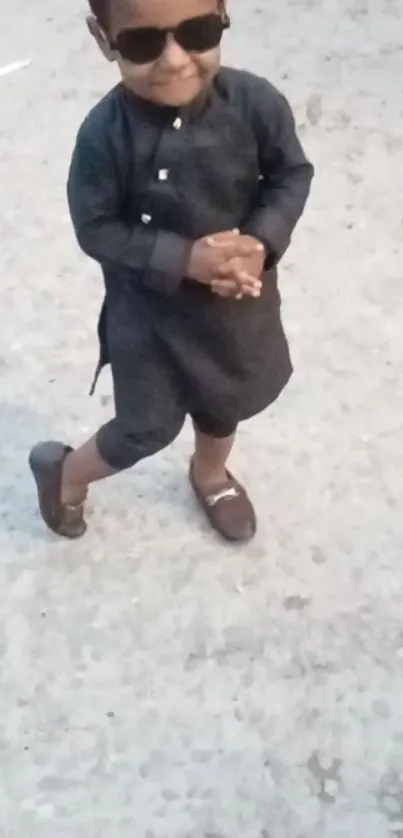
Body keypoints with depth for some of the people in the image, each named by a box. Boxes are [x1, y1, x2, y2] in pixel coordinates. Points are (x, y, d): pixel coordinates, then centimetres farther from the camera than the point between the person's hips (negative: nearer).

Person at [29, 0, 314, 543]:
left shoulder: (255, 103, -21)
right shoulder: (105, 134, -26)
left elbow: (292, 174, -6)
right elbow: (96, 229, -18)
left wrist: (261, 243, -23)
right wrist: (184, 259, -29)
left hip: (238, 299, 4)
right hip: (148, 310, -3)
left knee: (225, 399, 27)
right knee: (148, 429, 9)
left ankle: (210, 474, 60)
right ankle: (65, 471, 41)